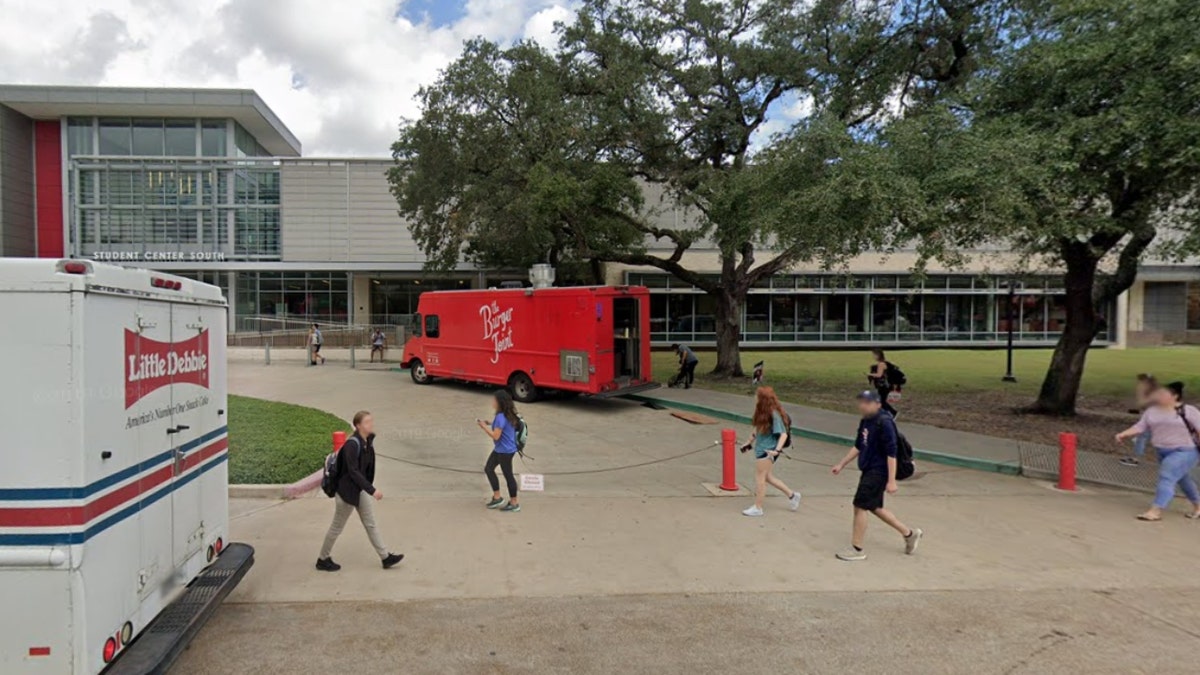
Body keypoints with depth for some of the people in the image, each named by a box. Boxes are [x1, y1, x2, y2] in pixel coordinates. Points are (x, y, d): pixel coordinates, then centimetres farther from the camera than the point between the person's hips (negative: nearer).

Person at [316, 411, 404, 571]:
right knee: (337, 527, 9)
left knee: (371, 524, 11)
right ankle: (323, 559, 27)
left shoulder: (369, 441, -1)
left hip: (361, 490, 8)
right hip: (347, 490, -8)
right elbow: (353, 472, -29)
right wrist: (372, 490, -31)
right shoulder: (352, 444, -26)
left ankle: (385, 557, 16)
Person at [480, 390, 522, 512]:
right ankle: (497, 497, 27)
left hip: (505, 451, -10)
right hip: (500, 449, 10)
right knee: (488, 469, 19)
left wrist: (484, 426, -15)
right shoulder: (508, 414, 5)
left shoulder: (501, 417, -25)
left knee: (508, 475, 1)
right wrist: (489, 424, 7)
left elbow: (495, 436, -26)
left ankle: (514, 503, 14)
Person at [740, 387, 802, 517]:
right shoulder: (762, 413, 6)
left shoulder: (774, 415, -19)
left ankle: (757, 508, 12)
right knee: (768, 477, 17)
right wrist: (749, 442, 21)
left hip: (768, 451, -9)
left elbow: (784, 434, -21)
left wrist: (777, 450, -29)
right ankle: (792, 495, 31)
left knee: (759, 478, 0)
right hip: (760, 448, 9)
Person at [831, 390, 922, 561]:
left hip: (878, 472, -9)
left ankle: (856, 549, 7)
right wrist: (841, 465, 18)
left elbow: (891, 454, -21)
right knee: (874, 507, 17)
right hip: (869, 470, 9)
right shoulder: (865, 421, 7)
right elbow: (858, 446, 18)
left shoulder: (884, 423, -19)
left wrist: (891, 481, -23)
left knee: (860, 506, -5)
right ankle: (909, 533, 33)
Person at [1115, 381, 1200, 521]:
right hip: (1164, 452, 6)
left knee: (1167, 477, -19)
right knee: (1182, 479, 21)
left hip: (1185, 452, -6)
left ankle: (1155, 511, -22)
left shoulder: (1188, 411, -9)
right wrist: (1123, 434, -15)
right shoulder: (1152, 411, 3)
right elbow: (1139, 427, 0)